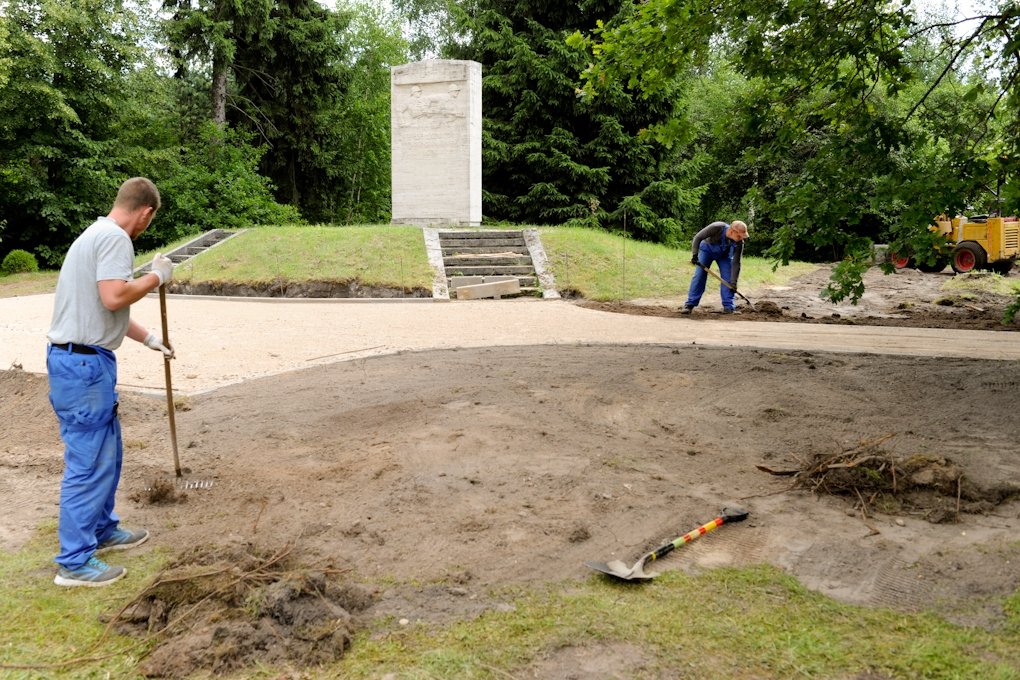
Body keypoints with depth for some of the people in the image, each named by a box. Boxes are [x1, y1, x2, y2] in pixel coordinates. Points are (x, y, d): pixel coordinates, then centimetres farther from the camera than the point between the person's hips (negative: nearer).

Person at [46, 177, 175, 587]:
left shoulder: (97, 234, 19)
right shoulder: (115, 238, -14)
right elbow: (114, 297, -26)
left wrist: (150, 340, 37)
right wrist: (157, 277, -11)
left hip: (81, 360, 11)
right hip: (83, 363, -11)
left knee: (107, 452, 21)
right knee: (89, 462, -5)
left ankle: (103, 530, 34)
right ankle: (75, 562, 3)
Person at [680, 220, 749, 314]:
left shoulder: (739, 243, -31)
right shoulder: (717, 228, -39)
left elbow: (736, 263, -24)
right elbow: (698, 237, -29)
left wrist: (733, 282, -28)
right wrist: (694, 255, -36)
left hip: (724, 254, 2)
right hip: (707, 249, -2)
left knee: (727, 279, -10)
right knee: (699, 275, -10)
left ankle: (728, 306, -6)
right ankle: (690, 305, -9)